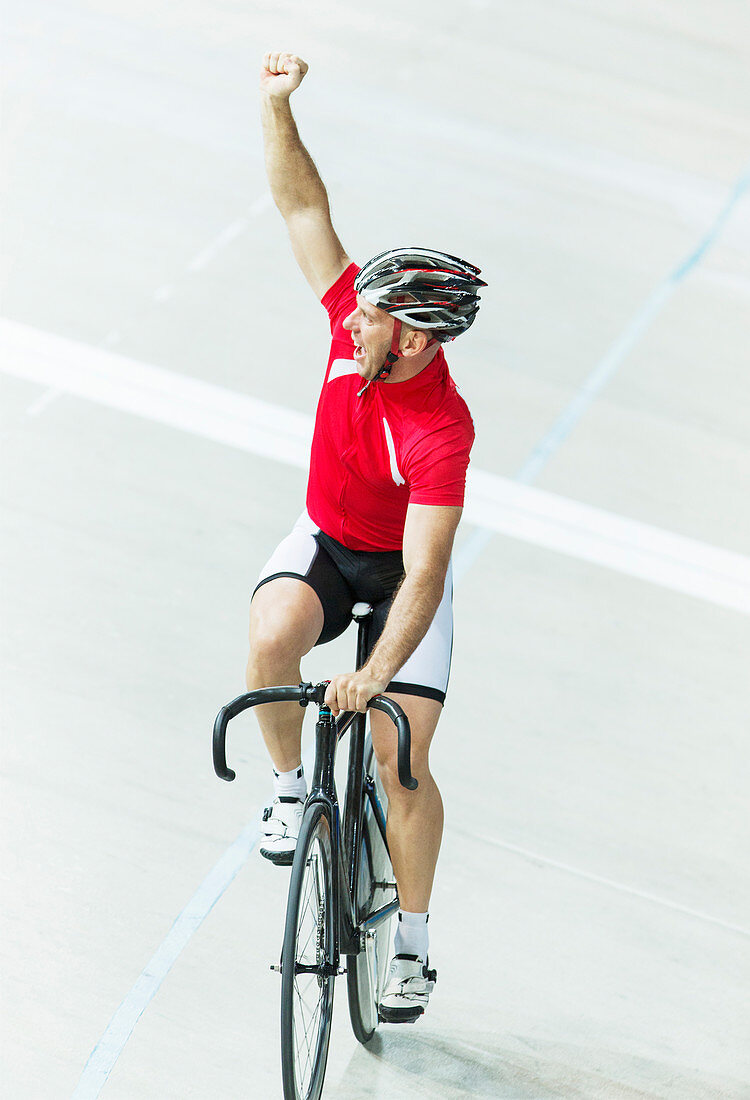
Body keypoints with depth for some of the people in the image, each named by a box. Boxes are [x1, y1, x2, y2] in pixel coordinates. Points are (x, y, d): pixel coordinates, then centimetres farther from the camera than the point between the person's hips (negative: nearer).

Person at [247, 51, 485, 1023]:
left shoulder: (442, 432, -34)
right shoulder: (358, 318, -20)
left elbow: (425, 577, -38)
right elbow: (303, 207, -14)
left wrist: (375, 675, -49)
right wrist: (277, 105, -26)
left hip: (400, 567, -4)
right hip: (323, 543, 4)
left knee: (401, 761, -10)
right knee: (272, 637, -30)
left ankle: (411, 944, 8)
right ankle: (290, 786, -3)